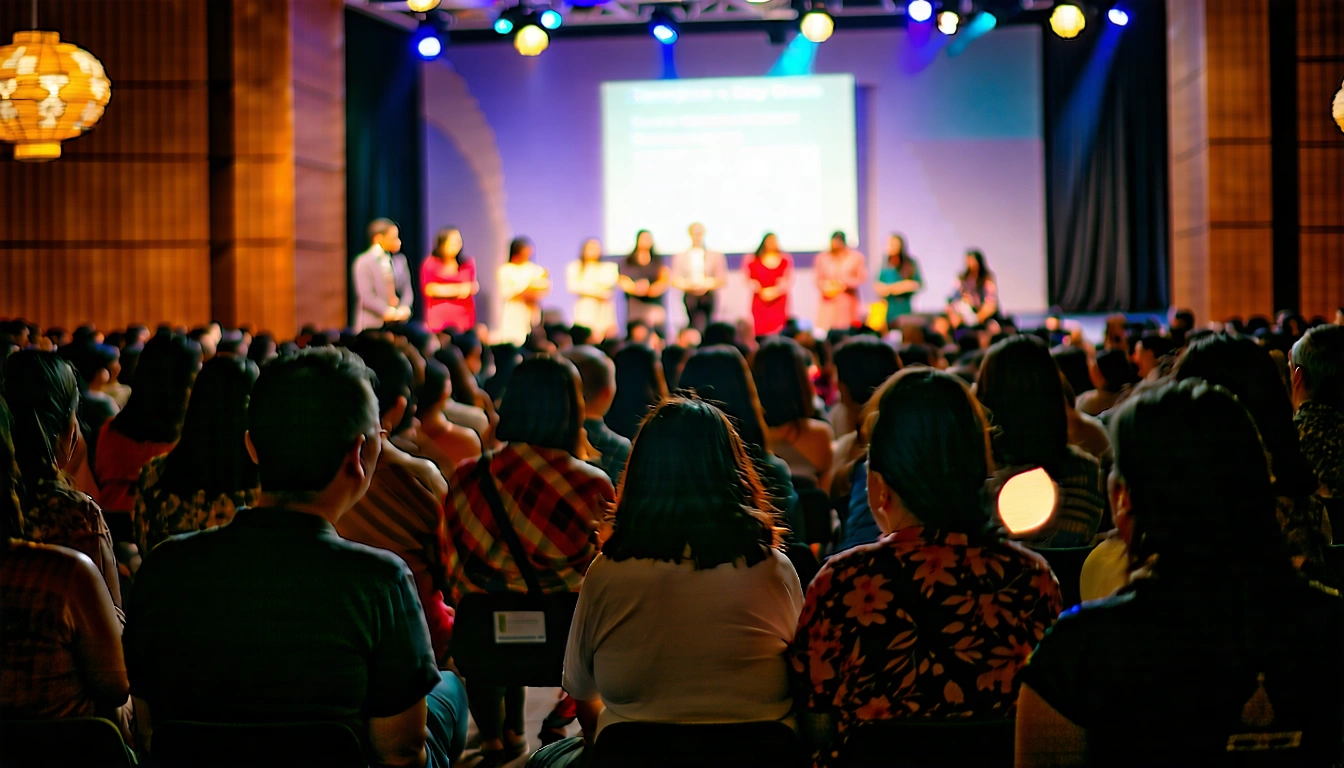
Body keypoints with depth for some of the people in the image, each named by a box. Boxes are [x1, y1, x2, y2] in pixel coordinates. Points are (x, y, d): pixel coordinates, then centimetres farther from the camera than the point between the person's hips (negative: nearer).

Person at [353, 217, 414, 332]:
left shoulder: (400, 260, 12)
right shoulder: (364, 262, -7)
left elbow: (407, 290, 9)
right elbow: (367, 296, -14)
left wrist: (404, 308, -11)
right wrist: (387, 312, -22)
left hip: (398, 323, 6)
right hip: (373, 323, -6)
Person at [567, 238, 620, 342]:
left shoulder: (609, 267, 17)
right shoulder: (574, 267, 13)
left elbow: (610, 282, -1)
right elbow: (573, 287, -3)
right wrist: (597, 292, -6)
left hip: (605, 311, 2)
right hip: (585, 310, -2)